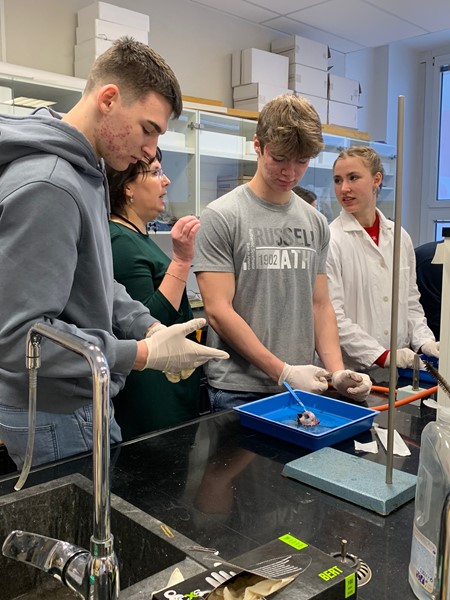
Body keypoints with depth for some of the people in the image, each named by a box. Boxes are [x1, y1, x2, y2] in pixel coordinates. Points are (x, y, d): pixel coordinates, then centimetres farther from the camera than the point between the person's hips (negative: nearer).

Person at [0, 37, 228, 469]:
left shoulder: (85, 170, 6)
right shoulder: (45, 187, -26)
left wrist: (148, 327, -3)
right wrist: (145, 354, -23)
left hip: (74, 402, 9)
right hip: (58, 418, -9)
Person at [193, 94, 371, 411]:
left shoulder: (316, 223, 8)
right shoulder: (221, 217, -8)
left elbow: (321, 305, 10)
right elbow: (219, 311, -14)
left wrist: (337, 371, -5)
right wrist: (283, 371, -17)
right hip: (238, 391, -4)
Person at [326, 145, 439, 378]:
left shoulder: (400, 237, 7)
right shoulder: (330, 241, -11)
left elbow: (410, 302, 15)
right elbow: (331, 315, -16)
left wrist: (424, 340, -1)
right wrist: (381, 356, -18)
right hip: (349, 370, -5)